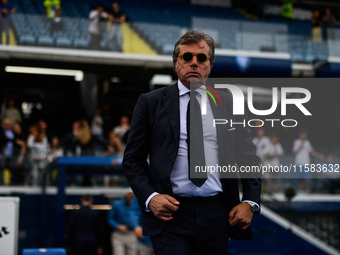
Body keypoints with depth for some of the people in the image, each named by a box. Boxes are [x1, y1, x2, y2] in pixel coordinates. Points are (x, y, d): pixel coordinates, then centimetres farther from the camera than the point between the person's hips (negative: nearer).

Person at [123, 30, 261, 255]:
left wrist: (250, 202, -2)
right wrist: (149, 197, -11)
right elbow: (133, 159, 5)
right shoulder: (151, 102, 5)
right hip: (170, 213, -2)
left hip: (217, 216, 2)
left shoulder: (229, 104, 9)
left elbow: (249, 158, 12)